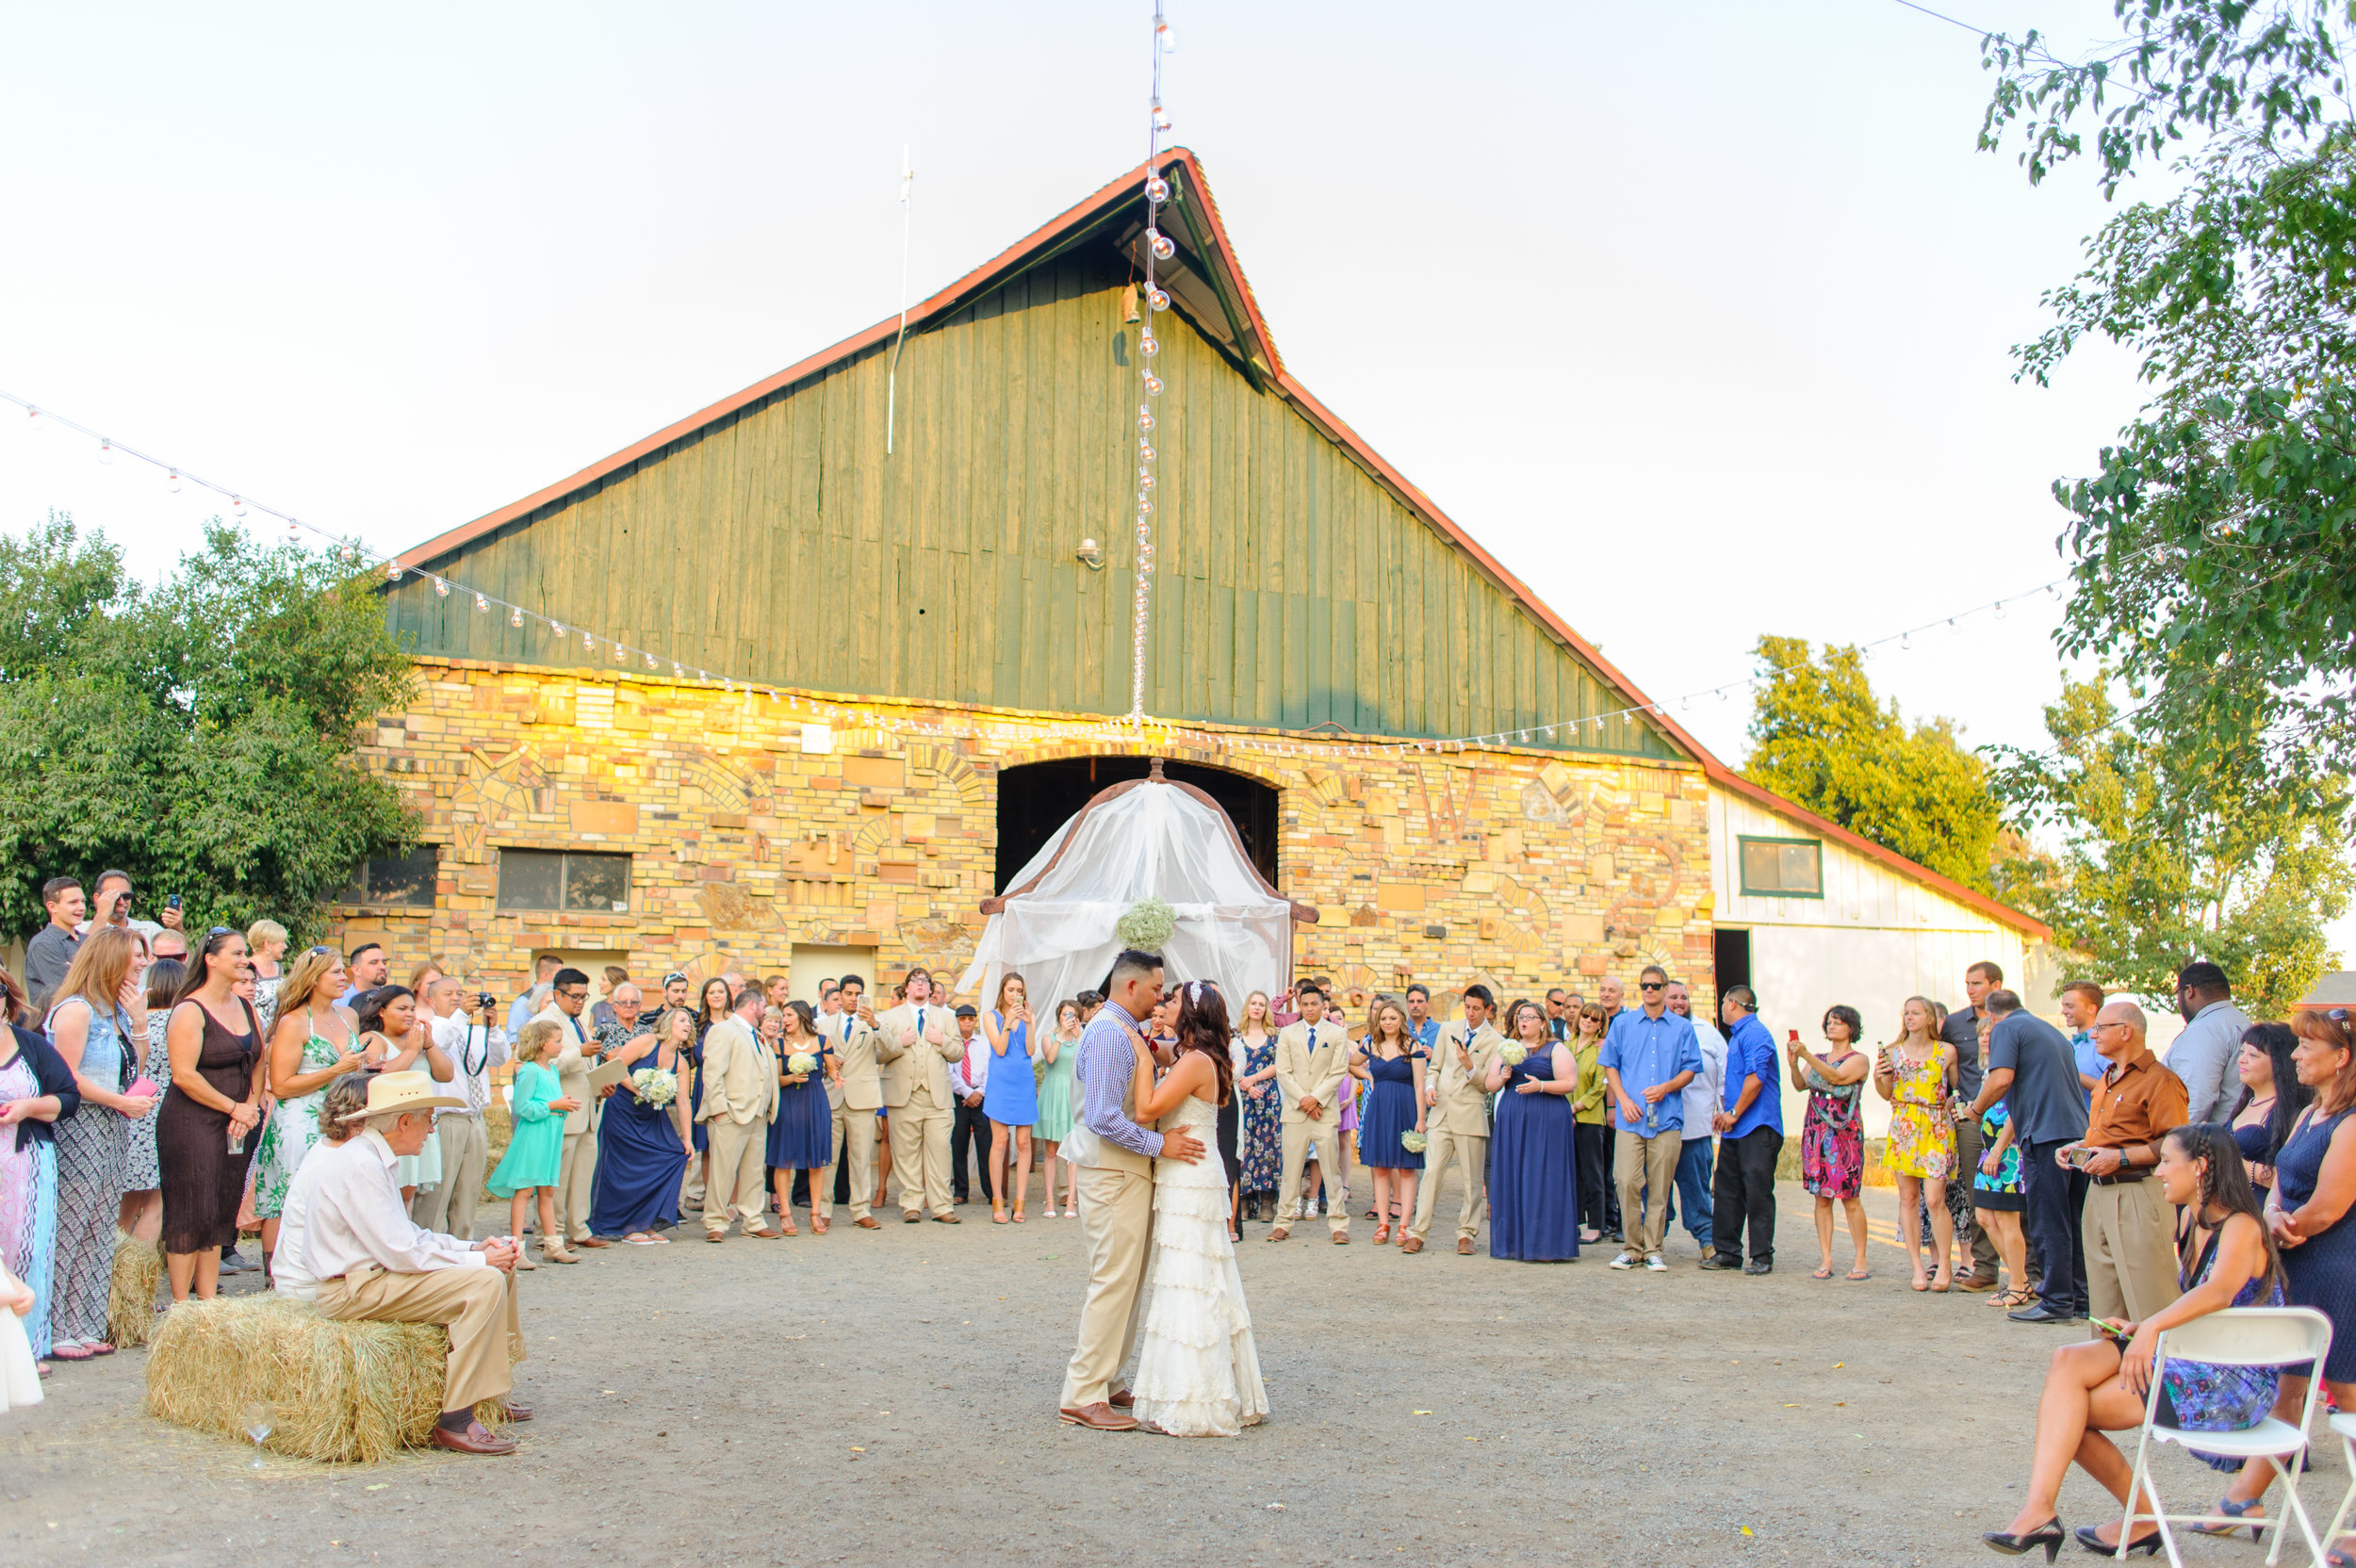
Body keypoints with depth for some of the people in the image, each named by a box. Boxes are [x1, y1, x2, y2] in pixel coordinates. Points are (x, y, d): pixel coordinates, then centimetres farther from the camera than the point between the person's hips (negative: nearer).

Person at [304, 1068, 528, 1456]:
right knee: (485, 1283, -24)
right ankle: (454, 1422, -23)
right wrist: (477, 1260, -14)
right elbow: (400, 1253, -23)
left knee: (500, 1267, 11)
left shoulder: (374, 1158, 14)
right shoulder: (359, 1165, -20)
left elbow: (408, 1234, 17)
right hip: (354, 1289, -11)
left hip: (375, 1273, 11)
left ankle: (491, 1393, 19)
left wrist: (473, 1248, 5)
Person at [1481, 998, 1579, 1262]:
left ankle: (1545, 1244, -4)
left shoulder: (1556, 1050, 3)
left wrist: (1541, 1086, -19)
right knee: (1511, 1178, 2)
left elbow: (1570, 1084, -5)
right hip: (1511, 1121, 5)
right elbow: (1489, 1085, 14)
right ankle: (1514, 1242, 7)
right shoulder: (1506, 1050, 16)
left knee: (1544, 1179, -7)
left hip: (1546, 1121, -4)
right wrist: (1502, 1077, -7)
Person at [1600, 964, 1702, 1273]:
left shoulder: (1683, 1027, 9)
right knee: (1629, 1183, -6)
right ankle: (1632, 1248, 5)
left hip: (1667, 1118, 0)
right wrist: (1623, 1098, -3)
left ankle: (1653, 1250, 10)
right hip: (1631, 1118, 0)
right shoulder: (1623, 1024, 10)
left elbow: (1690, 1069, 8)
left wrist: (1666, 1088, -10)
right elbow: (1609, 1065, 11)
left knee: (1660, 1187, 1)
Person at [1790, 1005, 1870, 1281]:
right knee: (1821, 1197, 2)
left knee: (1849, 1198, -6)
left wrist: (1807, 1056, -24)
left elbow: (1837, 1077, -16)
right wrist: (1793, 1062, -14)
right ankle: (1825, 1261, 3)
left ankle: (1861, 1262, 0)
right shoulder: (1818, 1059, 17)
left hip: (1845, 1133, -5)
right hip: (1815, 1131, 5)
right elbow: (1801, 1085, 4)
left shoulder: (1859, 1059, 1)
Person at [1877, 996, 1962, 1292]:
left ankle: (1945, 1265, 2)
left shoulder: (1947, 1051, 6)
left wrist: (1950, 1104, -7)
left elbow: (1959, 1088, 12)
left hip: (1937, 1129, -2)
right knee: (1908, 1198, 1)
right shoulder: (1893, 1052, 10)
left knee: (1934, 1199, -10)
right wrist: (1878, 1077, -4)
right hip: (1903, 1128, 2)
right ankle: (1917, 1267, 6)